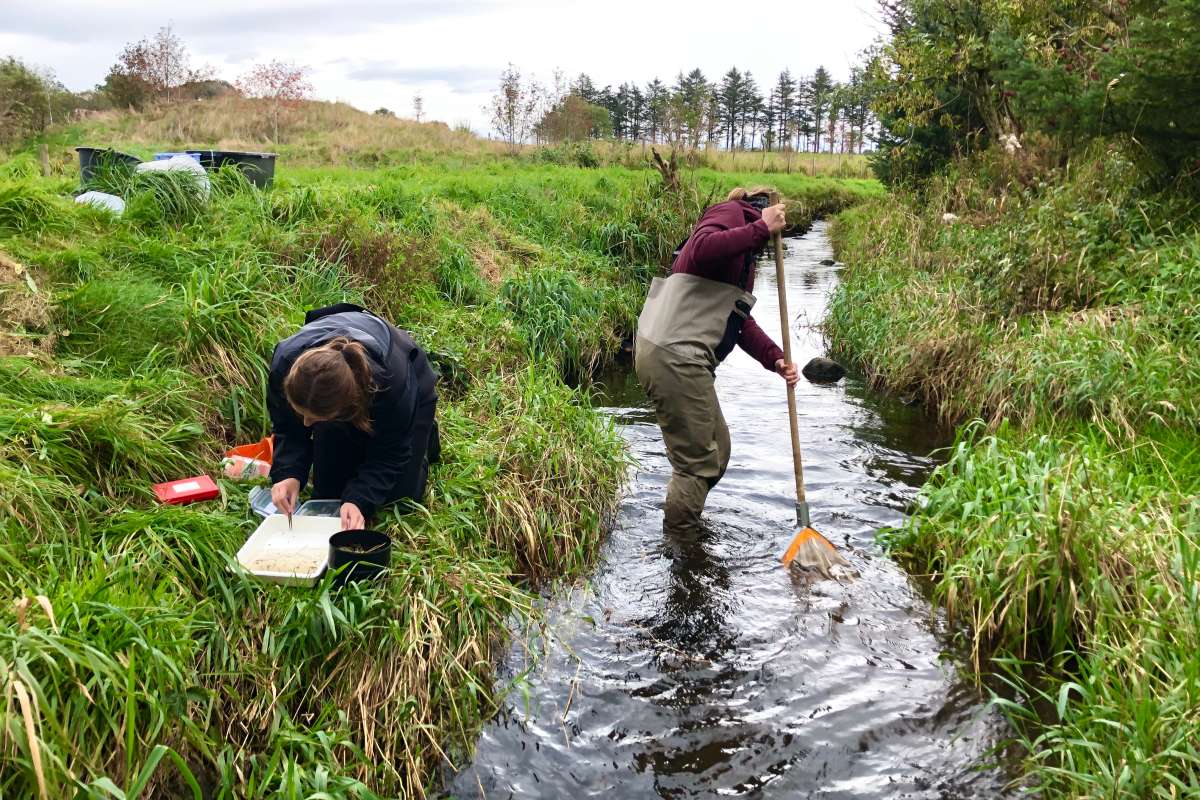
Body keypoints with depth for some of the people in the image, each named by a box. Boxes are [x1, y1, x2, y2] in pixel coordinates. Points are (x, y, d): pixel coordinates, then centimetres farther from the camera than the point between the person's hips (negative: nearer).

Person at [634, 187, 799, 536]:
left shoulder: (745, 258, 27)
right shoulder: (731, 212, -3)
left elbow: (740, 321, 21)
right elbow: (701, 251, -26)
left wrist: (775, 359, 7)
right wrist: (762, 227, -19)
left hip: (682, 358, 11)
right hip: (674, 357, -11)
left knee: (716, 452, 19)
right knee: (697, 462, -3)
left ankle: (677, 535, 32)